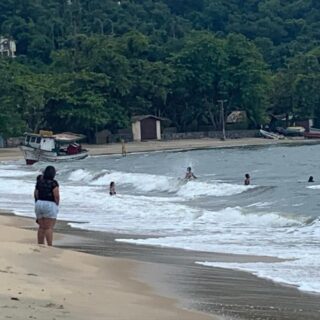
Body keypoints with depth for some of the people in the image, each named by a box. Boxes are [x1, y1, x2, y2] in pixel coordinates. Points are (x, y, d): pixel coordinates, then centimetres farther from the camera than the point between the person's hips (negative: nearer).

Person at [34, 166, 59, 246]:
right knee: (49, 228, -3)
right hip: (49, 206, -6)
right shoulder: (54, 183, -11)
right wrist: (57, 205, -3)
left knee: (41, 227, 12)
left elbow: (36, 194, 9)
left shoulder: (39, 182, 5)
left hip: (39, 205, 6)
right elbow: (57, 196, -16)